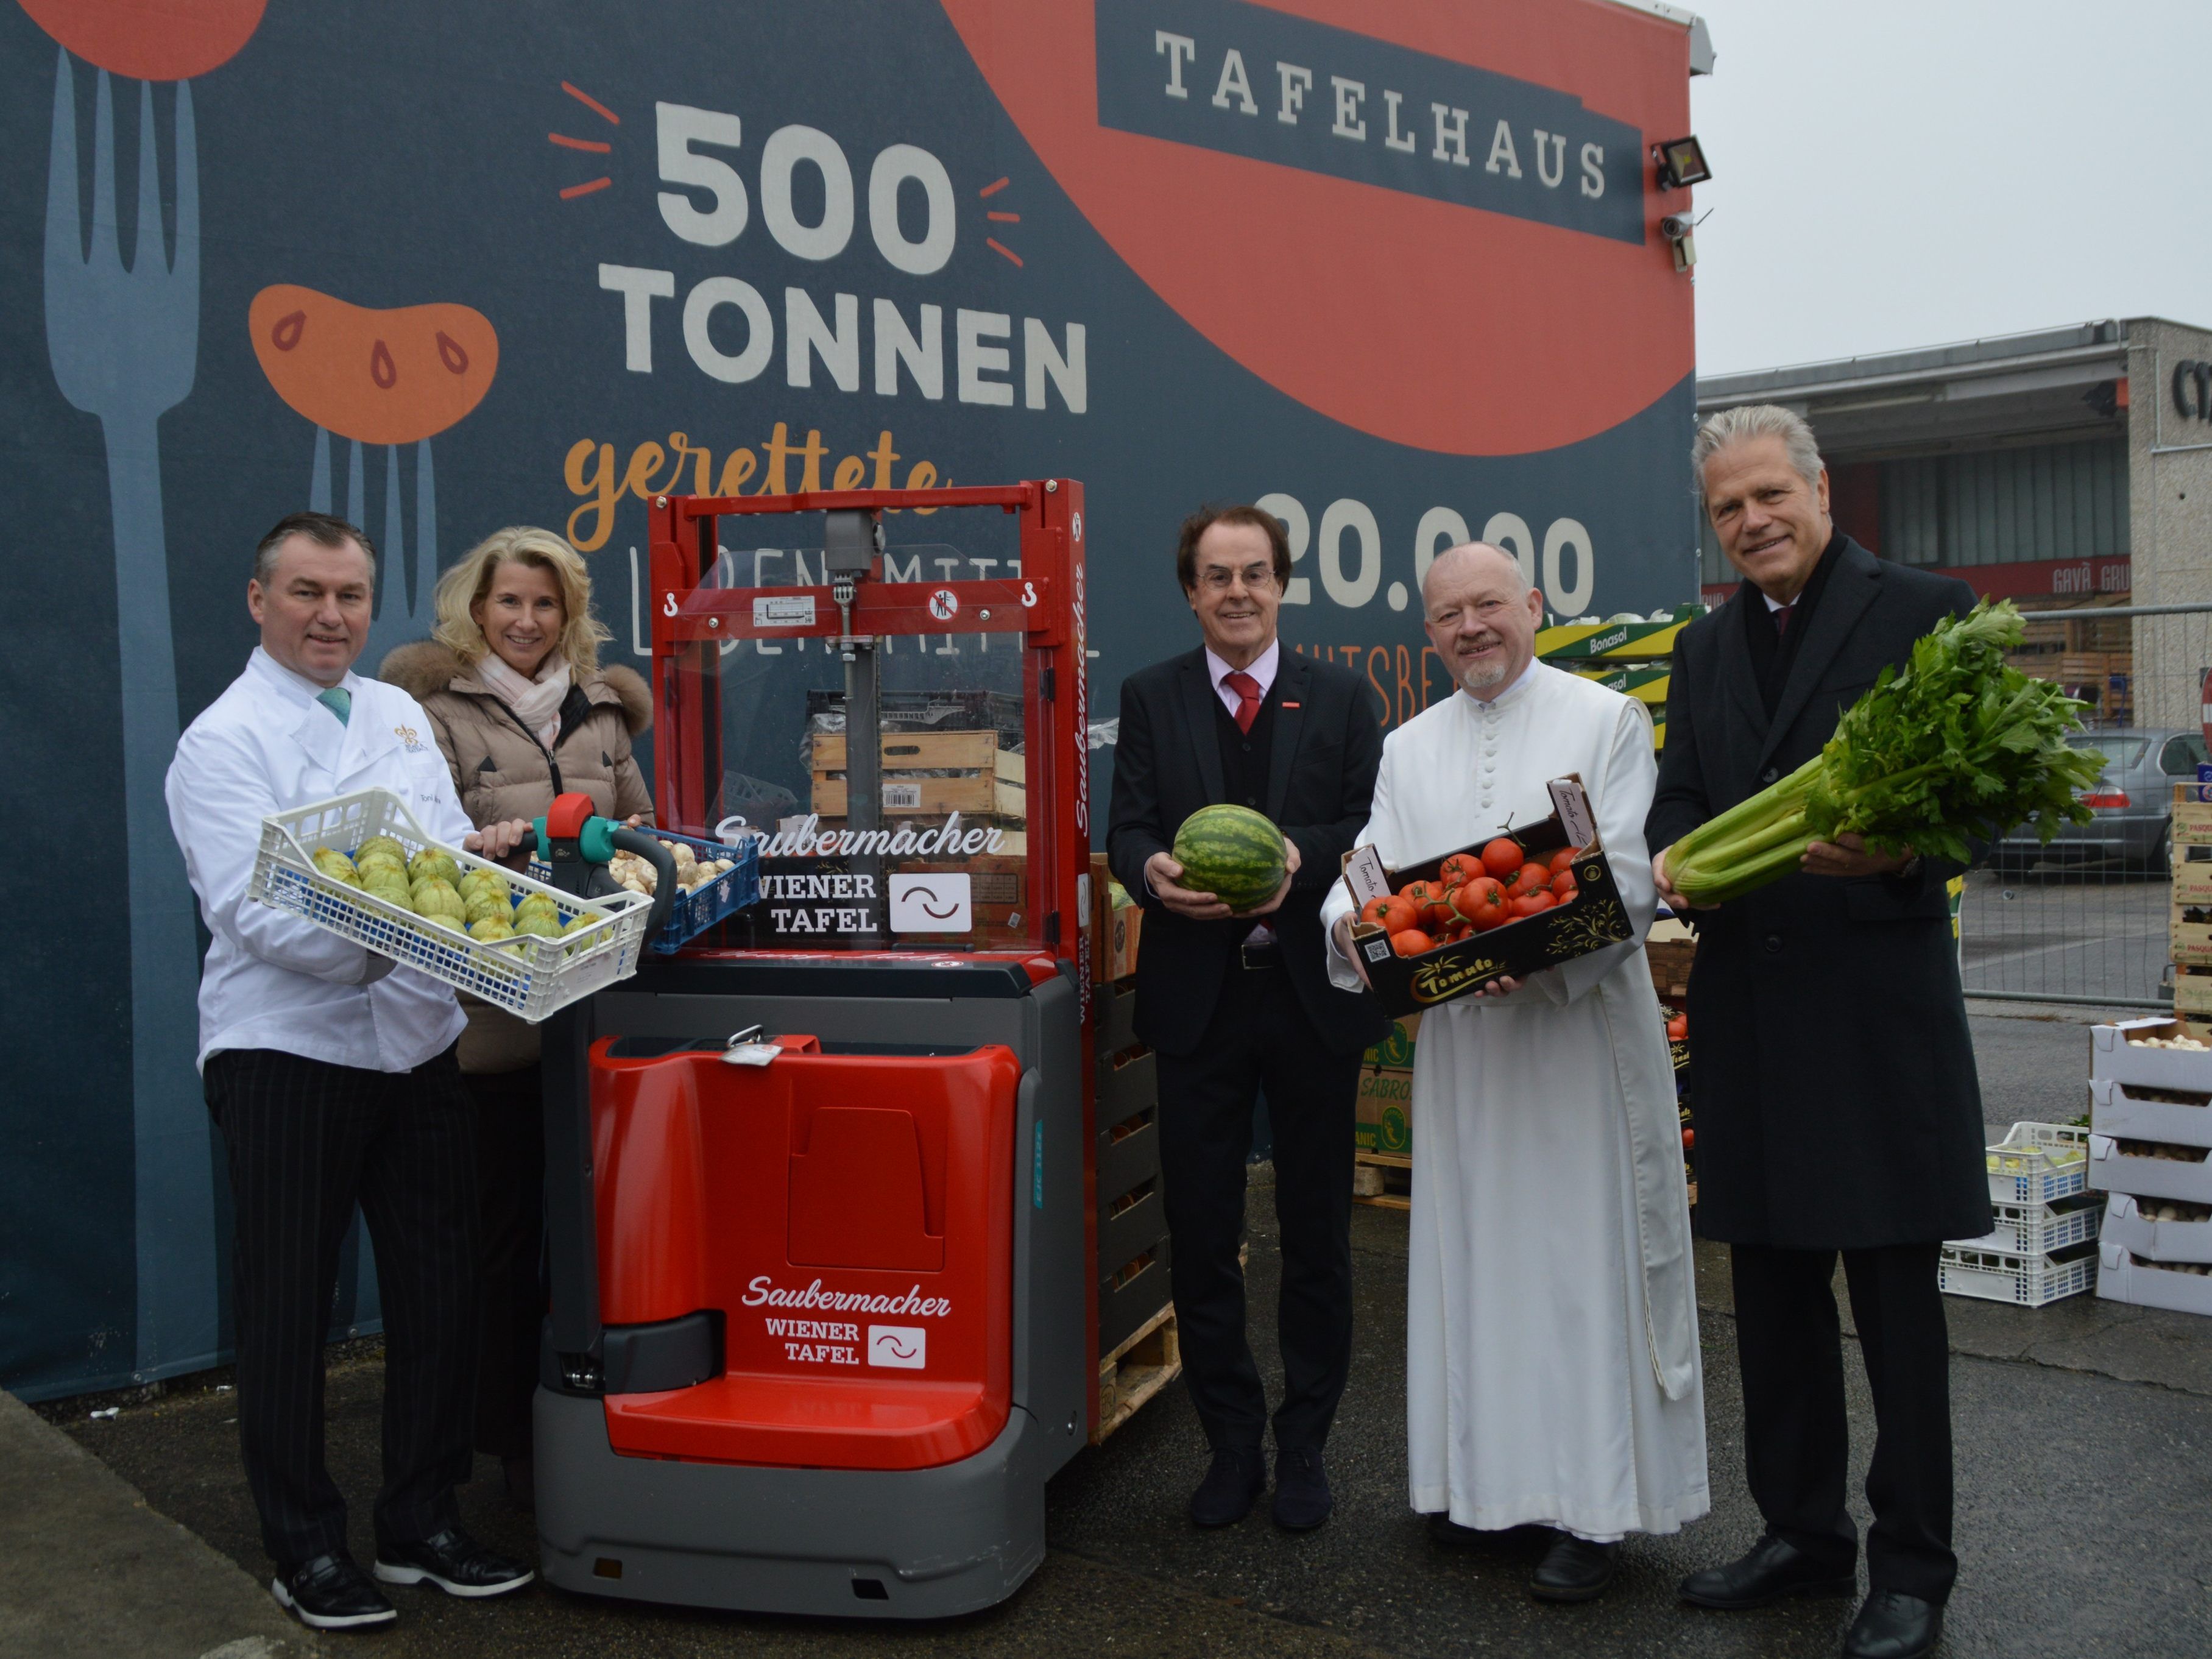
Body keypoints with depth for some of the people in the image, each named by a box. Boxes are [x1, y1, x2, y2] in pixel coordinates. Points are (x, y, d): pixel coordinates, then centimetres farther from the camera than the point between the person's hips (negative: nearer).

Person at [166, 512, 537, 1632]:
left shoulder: (400, 714, 13)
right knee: (287, 1313, 5)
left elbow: (451, 849, 14)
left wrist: (476, 852, -8)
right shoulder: (223, 741, -6)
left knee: (439, 1294, 10)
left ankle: (423, 1526, 26)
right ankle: (305, 1549, 21)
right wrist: (383, 944, -29)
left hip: (418, 1046, 6)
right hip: (286, 1053, -6)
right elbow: (252, 912, -17)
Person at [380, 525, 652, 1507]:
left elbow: (637, 827, 22)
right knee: (510, 1222, 2)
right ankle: (513, 1437, 14)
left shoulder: (600, 711, 14)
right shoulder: (438, 715, 0)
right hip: (493, 1007, -4)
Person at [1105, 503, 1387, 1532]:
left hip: (1313, 993, 0)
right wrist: (1155, 871, -23)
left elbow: (1369, 826, 0)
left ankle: (1304, 1447, 24)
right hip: (1198, 994, 0)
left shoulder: (1341, 697, 6)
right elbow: (1127, 829, 0)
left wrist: (1301, 863, -20)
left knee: (1316, 1233, 9)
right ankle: (1232, 1446, 22)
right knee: (1200, 1235, 6)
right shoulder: (1151, 698, 7)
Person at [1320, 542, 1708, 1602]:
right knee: (1471, 1246, 10)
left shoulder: (1607, 720, 1)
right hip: (1460, 1039, 4)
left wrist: (1542, 955, -25)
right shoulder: (1409, 748, 14)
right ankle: (1487, 1472, 23)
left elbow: (1629, 878, -9)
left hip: (1581, 1027, -4)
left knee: (1582, 1253, 0)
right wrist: (1352, 923, -18)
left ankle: (1590, 1502, 8)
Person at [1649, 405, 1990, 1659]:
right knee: (1774, 1291, 14)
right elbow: (1681, 798, 13)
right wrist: (1675, 858, -10)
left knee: (1896, 1297, 2)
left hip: (1879, 1002, -6)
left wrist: (1897, 849, -27)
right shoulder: (1705, 649, 15)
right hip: (1750, 1010, 6)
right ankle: (1804, 1534, 29)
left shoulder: (1925, 610, -2)